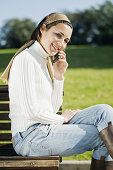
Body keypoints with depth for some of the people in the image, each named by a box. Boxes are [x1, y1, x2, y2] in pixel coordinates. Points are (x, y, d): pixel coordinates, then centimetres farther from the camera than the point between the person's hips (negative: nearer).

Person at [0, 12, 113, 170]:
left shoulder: (44, 61, 15)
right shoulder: (26, 58, -13)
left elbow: (53, 109, 12)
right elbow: (31, 111, -20)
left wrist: (59, 76, 0)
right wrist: (63, 119, -4)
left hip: (45, 130, 9)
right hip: (30, 138, -8)